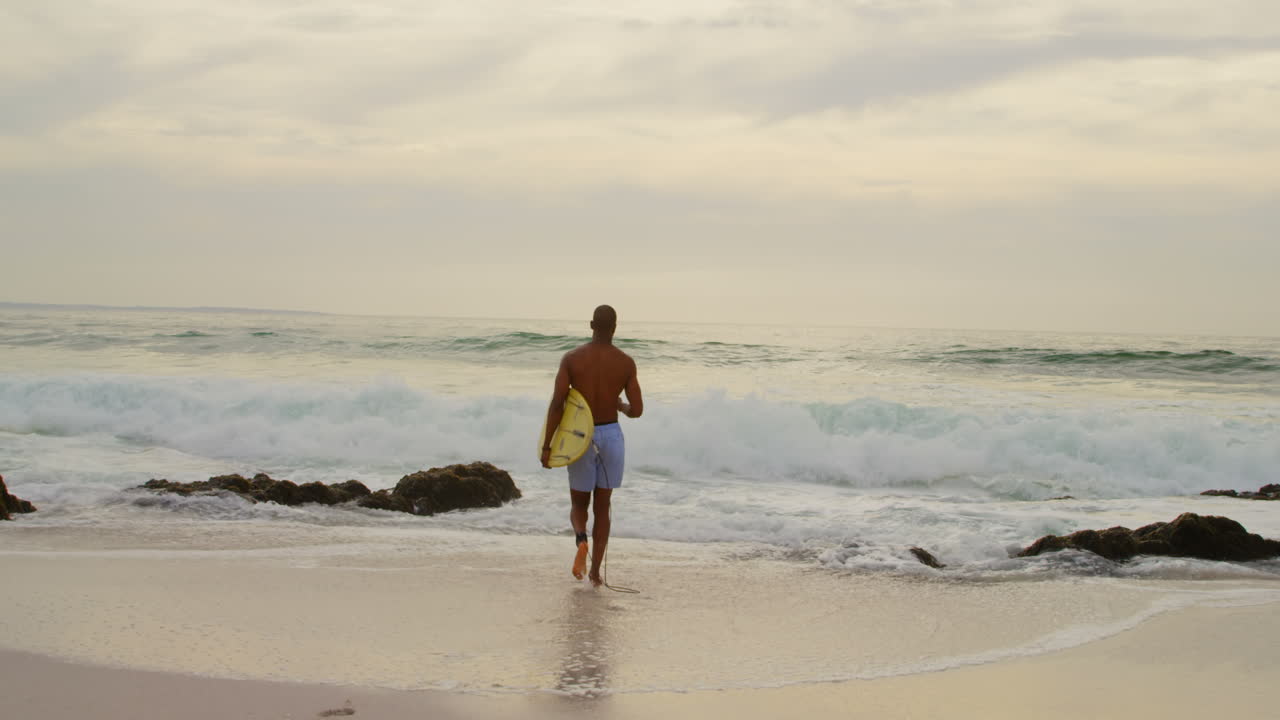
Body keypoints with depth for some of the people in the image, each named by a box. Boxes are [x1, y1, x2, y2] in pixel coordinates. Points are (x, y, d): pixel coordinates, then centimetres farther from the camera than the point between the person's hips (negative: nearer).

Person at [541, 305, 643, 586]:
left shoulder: (571, 358, -8)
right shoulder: (626, 362, -6)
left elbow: (557, 404, -14)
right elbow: (637, 410, -6)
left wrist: (546, 446, -9)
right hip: (611, 436, 0)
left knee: (578, 504, 15)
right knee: (602, 507, 14)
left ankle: (581, 540, -19)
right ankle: (596, 571, 9)